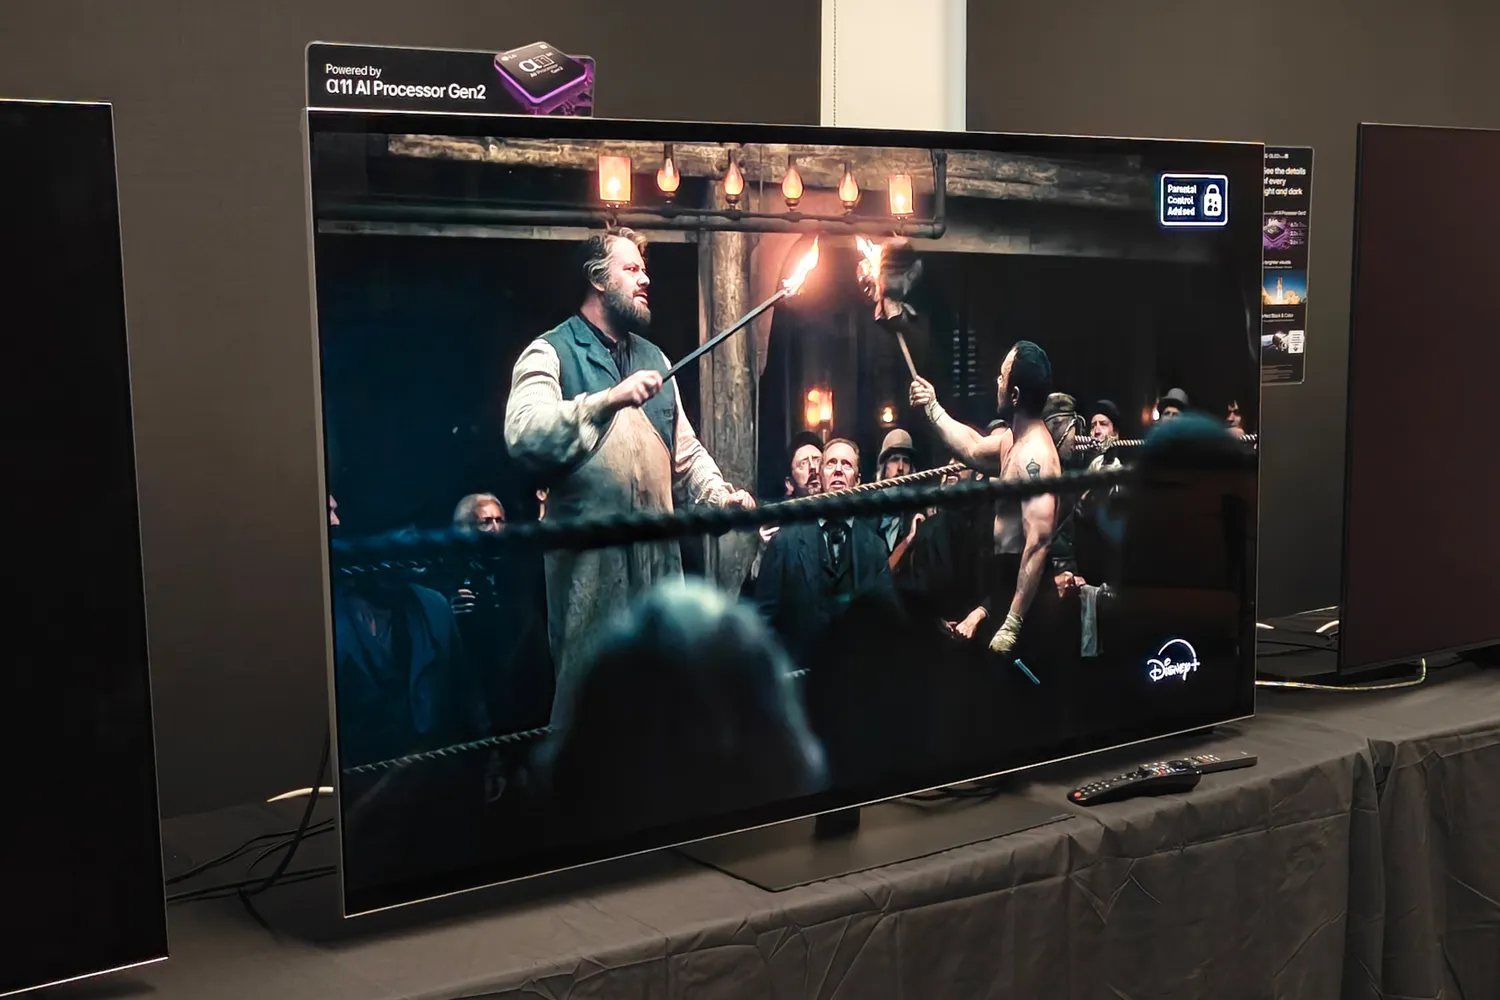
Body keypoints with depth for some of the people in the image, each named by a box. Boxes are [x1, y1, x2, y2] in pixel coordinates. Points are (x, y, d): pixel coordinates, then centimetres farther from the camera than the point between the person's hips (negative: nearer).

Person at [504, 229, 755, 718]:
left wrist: (718, 493, 5)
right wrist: (609, 399, -21)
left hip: (659, 553, 6)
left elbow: (685, 449, 23)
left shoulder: (653, 358, 22)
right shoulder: (551, 352, 0)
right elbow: (522, 433, -17)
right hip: (590, 559, -6)